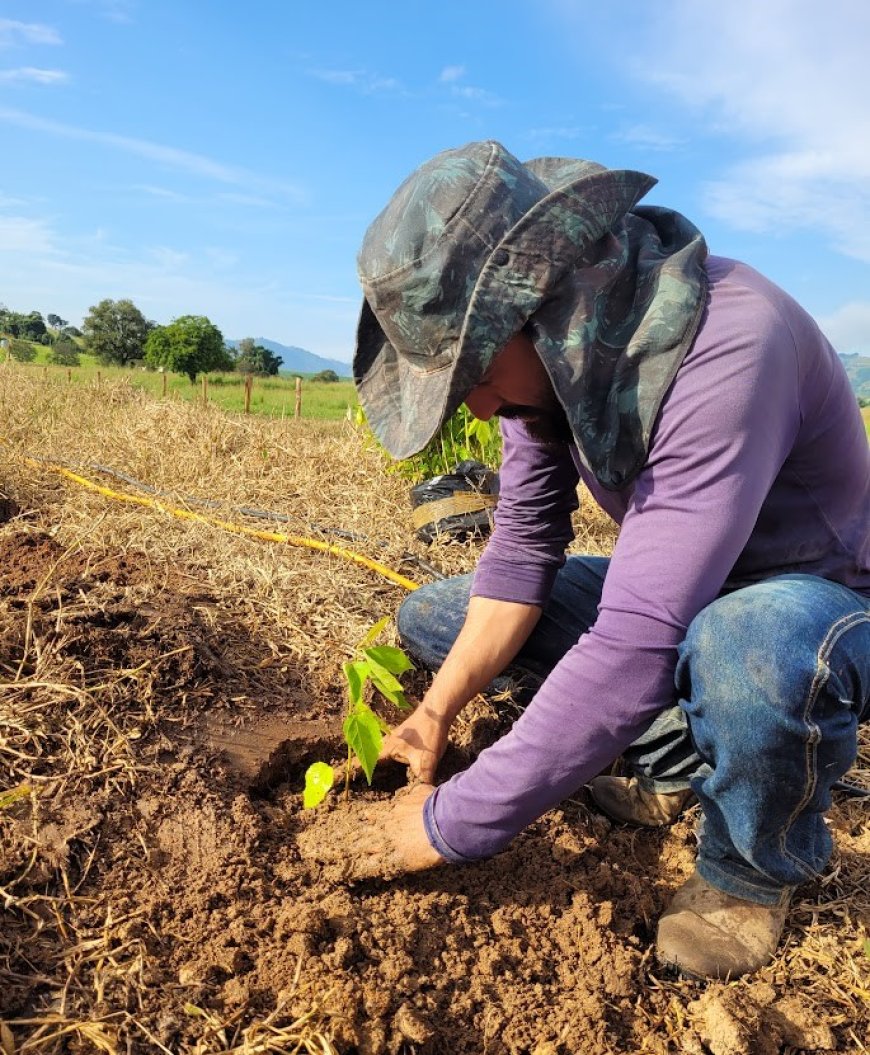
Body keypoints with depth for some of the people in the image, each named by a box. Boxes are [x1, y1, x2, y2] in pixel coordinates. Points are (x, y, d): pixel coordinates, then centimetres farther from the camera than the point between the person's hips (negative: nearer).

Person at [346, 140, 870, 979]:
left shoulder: (728, 347, -36)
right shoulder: (555, 352, -12)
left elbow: (636, 651, -40)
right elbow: (523, 544, -7)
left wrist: (453, 824, -30)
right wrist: (438, 710, -15)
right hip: (680, 593, 7)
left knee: (749, 651, -44)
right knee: (430, 618, 0)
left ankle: (752, 874, -9)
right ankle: (673, 760, 8)